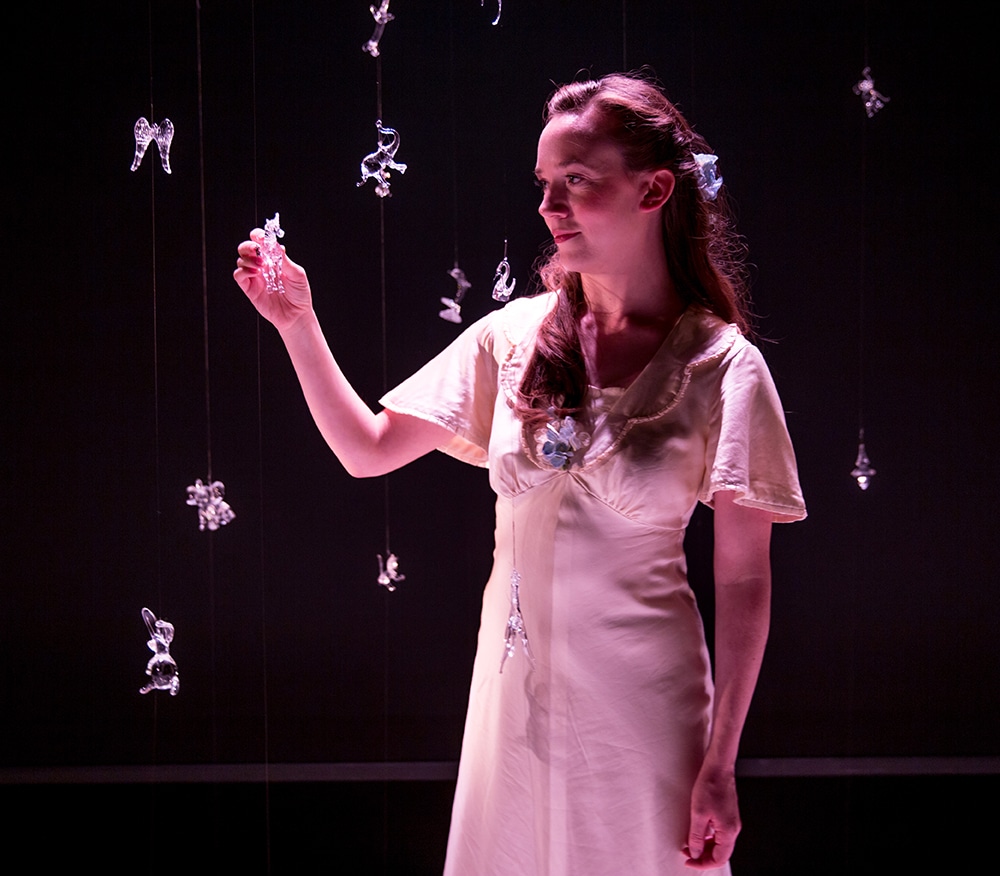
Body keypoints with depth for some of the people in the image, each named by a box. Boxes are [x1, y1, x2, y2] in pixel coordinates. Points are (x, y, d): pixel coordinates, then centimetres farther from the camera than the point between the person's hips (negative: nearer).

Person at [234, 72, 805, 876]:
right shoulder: (515, 336, 1)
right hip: (515, 691, 4)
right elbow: (368, 449, 5)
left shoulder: (721, 367, -9)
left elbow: (744, 579, -7)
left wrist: (720, 766, -9)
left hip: (640, 703, -3)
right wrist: (298, 326, -7)